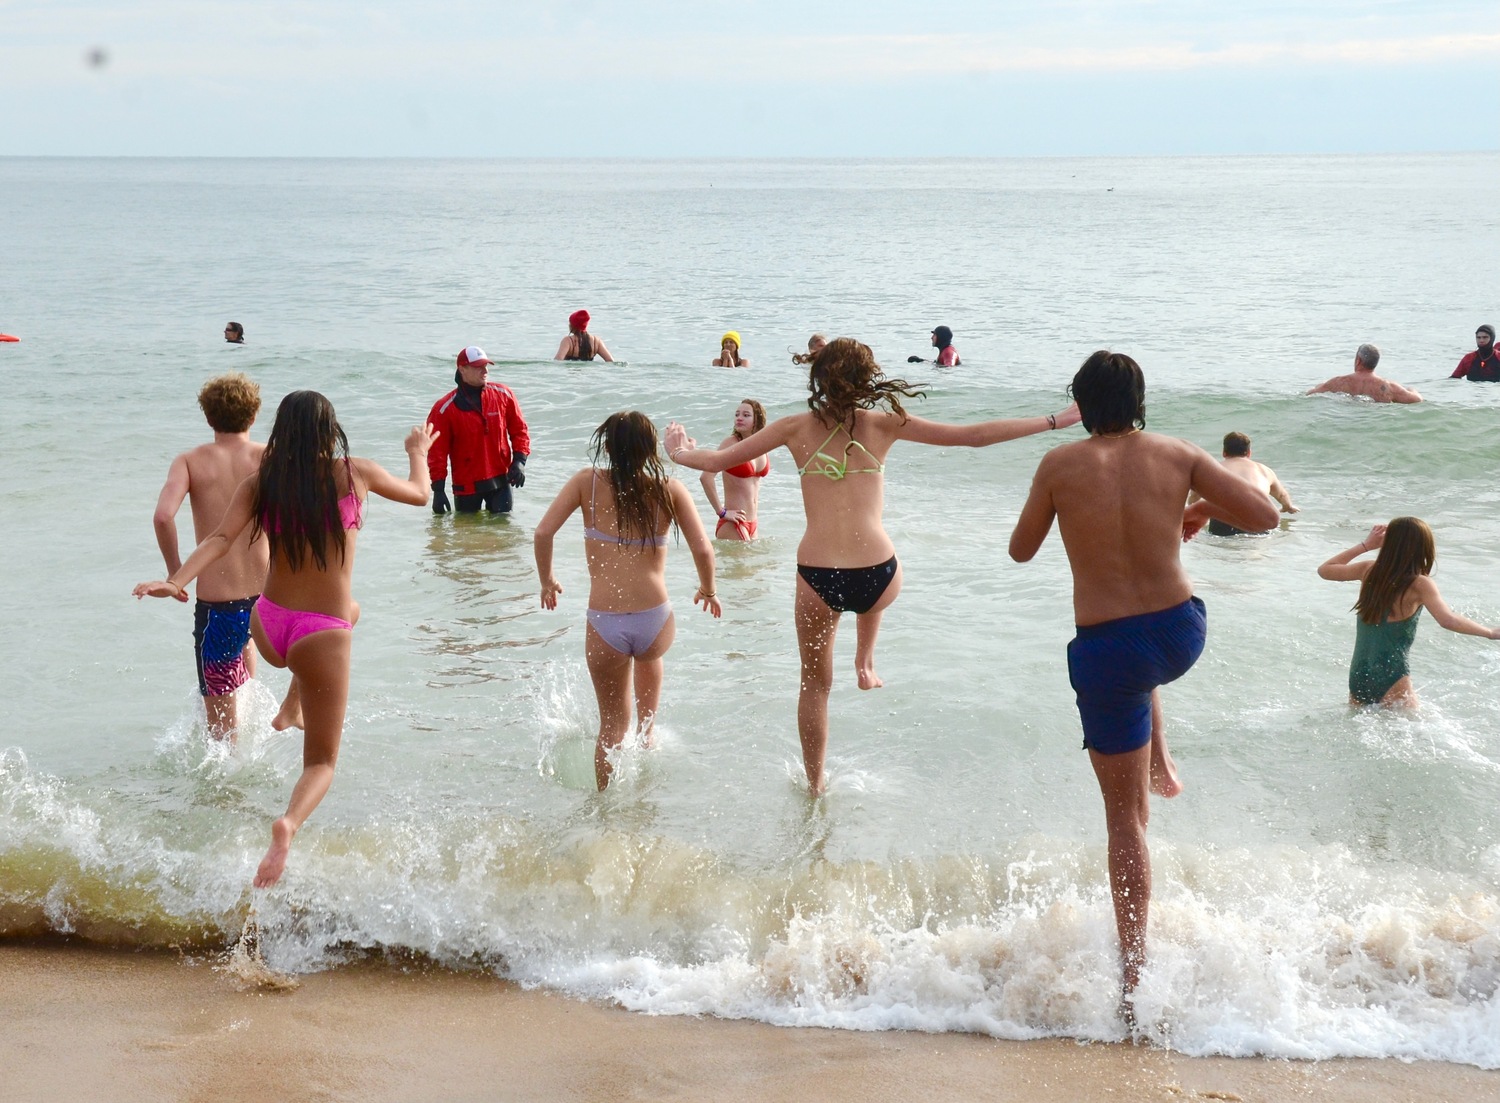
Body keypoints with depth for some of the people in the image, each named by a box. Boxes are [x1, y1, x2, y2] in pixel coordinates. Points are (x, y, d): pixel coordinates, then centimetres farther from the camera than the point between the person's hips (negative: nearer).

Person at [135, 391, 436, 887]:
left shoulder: (261, 483, -1)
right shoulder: (356, 474, -4)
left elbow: (221, 537, -16)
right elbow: (419, 493, 13)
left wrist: (176, 581, -23)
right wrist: (419, 452, 32)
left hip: (267, 626, 4)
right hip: (321, 634, -4)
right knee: (321, 762, 6)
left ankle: (290, 710, 44)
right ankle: (288, 825, -26)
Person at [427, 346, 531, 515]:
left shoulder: (503, 395, 0)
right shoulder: (445, 408, -9)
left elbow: (519, 430, 9)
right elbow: (437, 451, -7)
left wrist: (519, 461, -4)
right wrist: (438, 490, -9)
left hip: (500, 480, 2)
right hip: (466, 485, -2)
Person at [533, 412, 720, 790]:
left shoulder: (588, 482, 2)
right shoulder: (669, 490, 1)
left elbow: (543, 533, -4)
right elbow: (703, 550, -5)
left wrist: (547, 580, 14)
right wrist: (707, 590, 15)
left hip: (604, 627, -1)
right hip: (655, 624, 1)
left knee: (612, 727, 20)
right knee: (648, 654, 41)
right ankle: (646, 733, 45)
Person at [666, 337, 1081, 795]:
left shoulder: (796, 428, 4)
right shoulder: (883, 424, 3)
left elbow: (717, 460, 9)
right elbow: (974, 436, 2)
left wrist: (678, 452, 30)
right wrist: (1057, 420, 8)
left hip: (817, 580, 0)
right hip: (876, 581, 0)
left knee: (814, 683, 23)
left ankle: (815, 784, 32)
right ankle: (865, 664, 40)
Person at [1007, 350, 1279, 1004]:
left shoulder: (1060, 466, -5)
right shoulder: (1178, 456, 0)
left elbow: (1020, 551, 7)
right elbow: (1264, 515, -2)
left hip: (1105, 653, -3)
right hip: (1181, 635, 3)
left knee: (1125, 817, 9)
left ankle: (1134, 970, 10)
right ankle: (1160, 766, 40)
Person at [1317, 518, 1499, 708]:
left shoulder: (1369, 571, 2)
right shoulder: (1419, 584, -13)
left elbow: (1325, 570, 18)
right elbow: (1448, 620, -26)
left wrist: (1365, 545, 19)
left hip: (1357, 677, 6)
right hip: (1391, 679, -6)